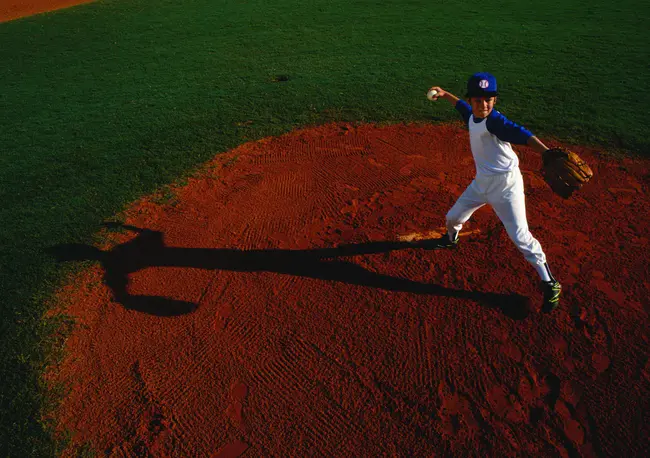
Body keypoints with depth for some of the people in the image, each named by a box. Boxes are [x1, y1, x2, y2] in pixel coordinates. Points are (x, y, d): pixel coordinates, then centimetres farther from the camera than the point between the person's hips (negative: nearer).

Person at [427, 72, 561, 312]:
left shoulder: (494, 121, -25)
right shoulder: (472, 116, -1)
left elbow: (520, 134, -43)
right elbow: (463, 106, 24)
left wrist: (547, 153, -58)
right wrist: (444, 94, 33)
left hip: (505, 183, -8)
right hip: (482, 182, 8)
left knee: (520, 236, -12)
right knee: (453, 217, 19)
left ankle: (550, 284, 2)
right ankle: (451, 238, 55)